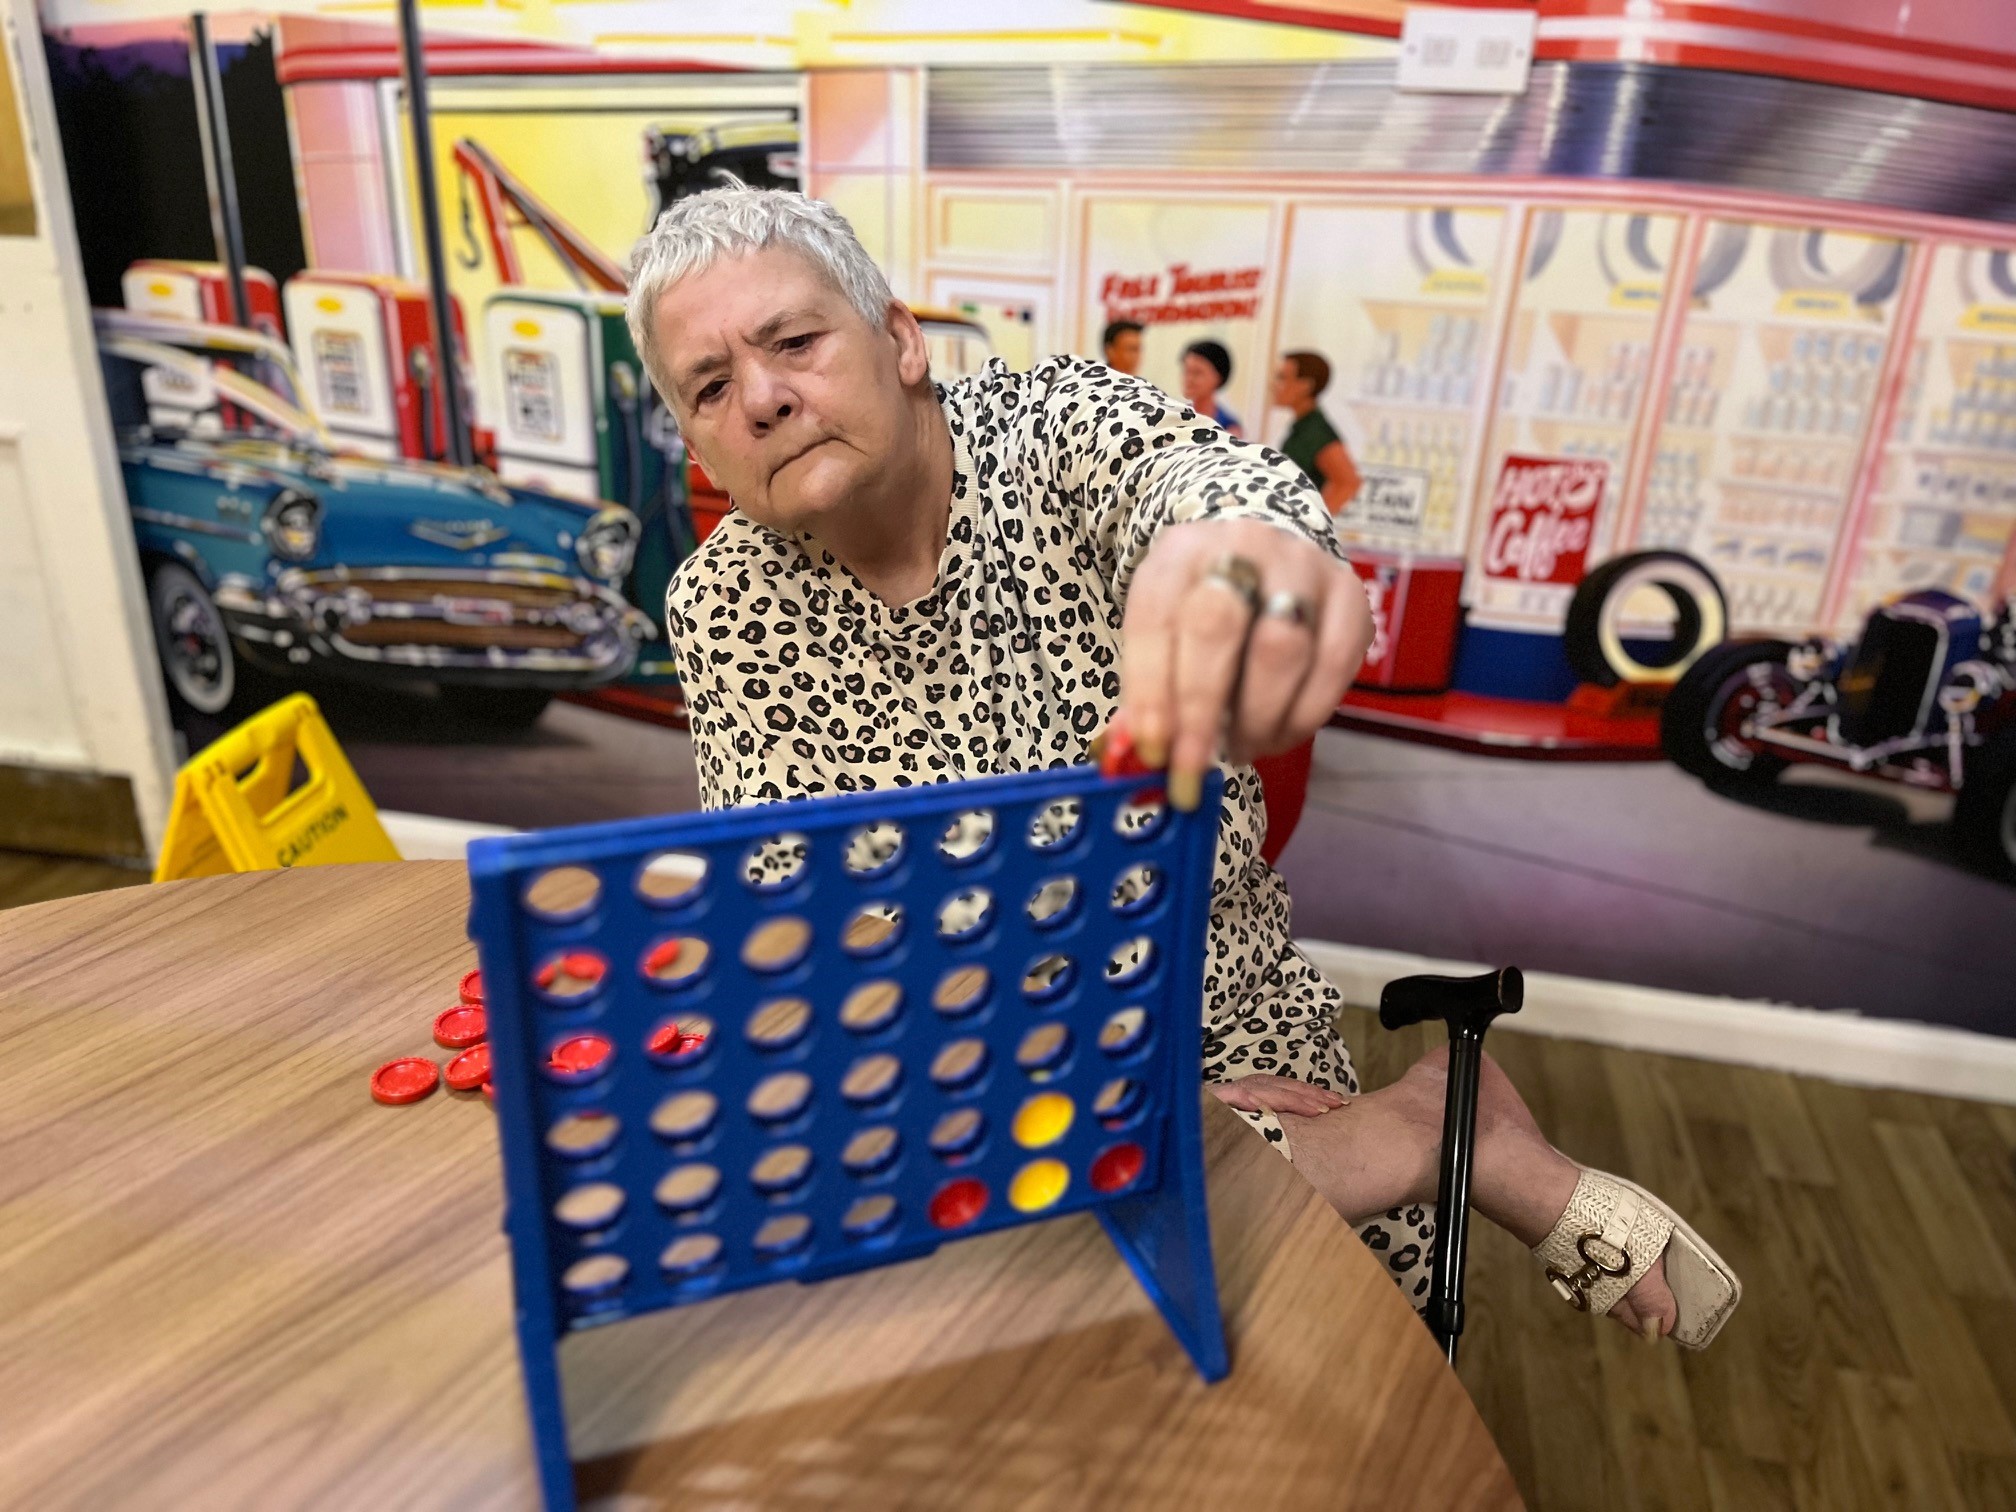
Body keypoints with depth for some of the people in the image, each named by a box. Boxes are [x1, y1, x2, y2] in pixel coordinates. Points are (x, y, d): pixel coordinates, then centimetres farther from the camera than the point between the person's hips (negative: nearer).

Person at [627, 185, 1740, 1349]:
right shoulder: (723, 609, -6)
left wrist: (1247, 539, -62)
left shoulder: (1057, 424, -12)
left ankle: (1448, 1122, 7)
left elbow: (1186, 474, -35)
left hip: (1226, 1025, -3)